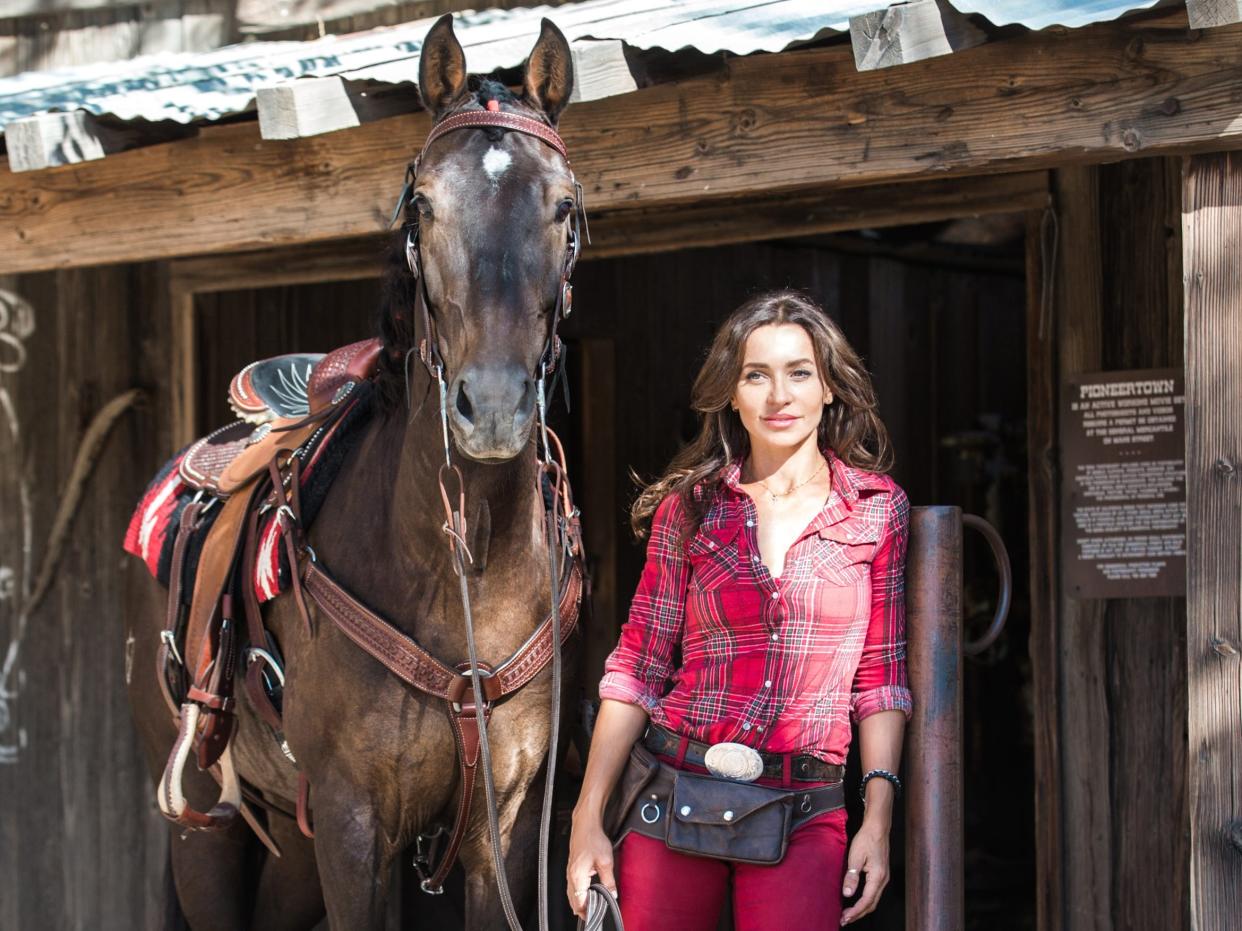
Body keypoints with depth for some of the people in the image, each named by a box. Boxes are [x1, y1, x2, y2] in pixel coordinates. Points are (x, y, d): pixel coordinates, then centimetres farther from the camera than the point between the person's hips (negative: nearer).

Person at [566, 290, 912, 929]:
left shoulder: (878, 508, 4)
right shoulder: (689, 507, 4)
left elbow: (880, 674, 5)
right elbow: (638, 665, 3)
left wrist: (878, 817, -4)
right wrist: (587, 820, -2)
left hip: (802, 815, 0)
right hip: (673, 793, 1)